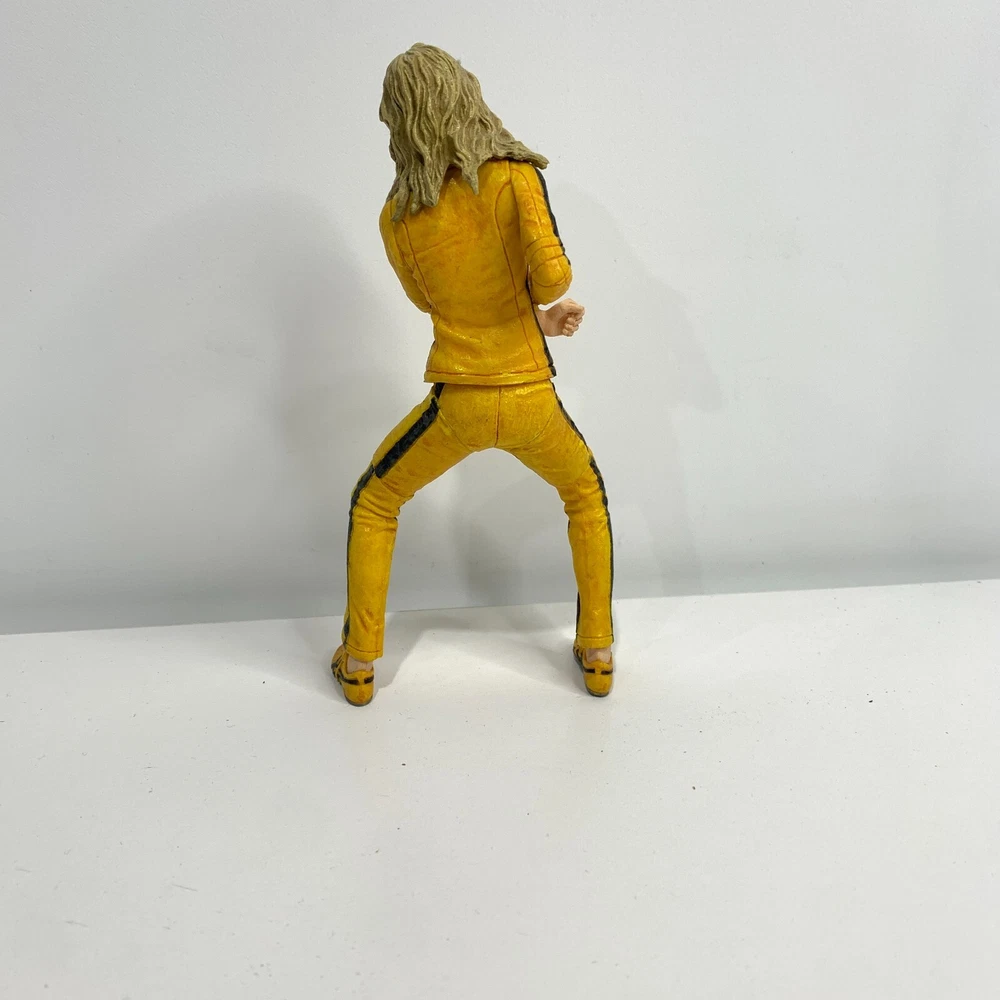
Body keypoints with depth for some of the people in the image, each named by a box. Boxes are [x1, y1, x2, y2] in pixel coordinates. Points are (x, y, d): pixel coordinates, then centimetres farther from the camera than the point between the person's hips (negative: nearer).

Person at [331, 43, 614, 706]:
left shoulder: (397, 218, -1)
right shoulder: (515, 175, -10)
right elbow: (553, 275, -20)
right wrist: (540, 298, 4)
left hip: (458, 404, 1)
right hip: (530, 402, 0)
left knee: (373, 504, 25)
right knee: (587, 495, 29)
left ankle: (360, 664, 28)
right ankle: (598, 653, 31)